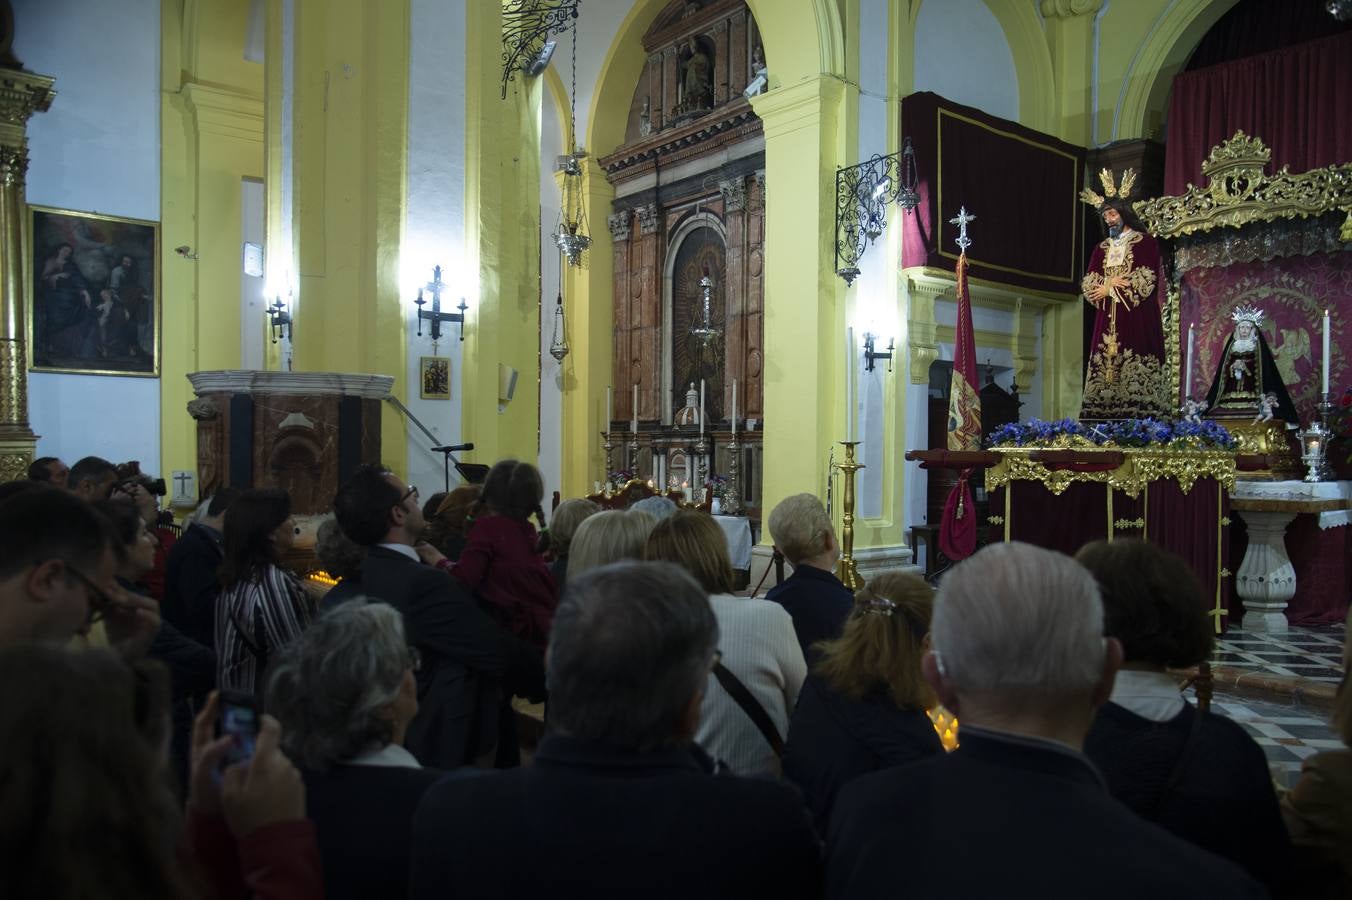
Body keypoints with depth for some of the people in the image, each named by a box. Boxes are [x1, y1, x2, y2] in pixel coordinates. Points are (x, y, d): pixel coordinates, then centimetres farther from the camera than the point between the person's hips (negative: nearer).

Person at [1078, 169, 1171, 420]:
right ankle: (1105, 415, -5)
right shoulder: (1102, 248, 20)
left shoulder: (1145, 242, 4)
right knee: (1105, 363, -3)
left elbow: (1146, 280, -7)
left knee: (1136, 369, -12)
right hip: (1108, 320, 5)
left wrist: (1110, 287, -7)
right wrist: (1111, 282, -8)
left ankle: (1140, 416, -14)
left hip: (1137, 317, -5)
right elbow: (1088, 282, 10)